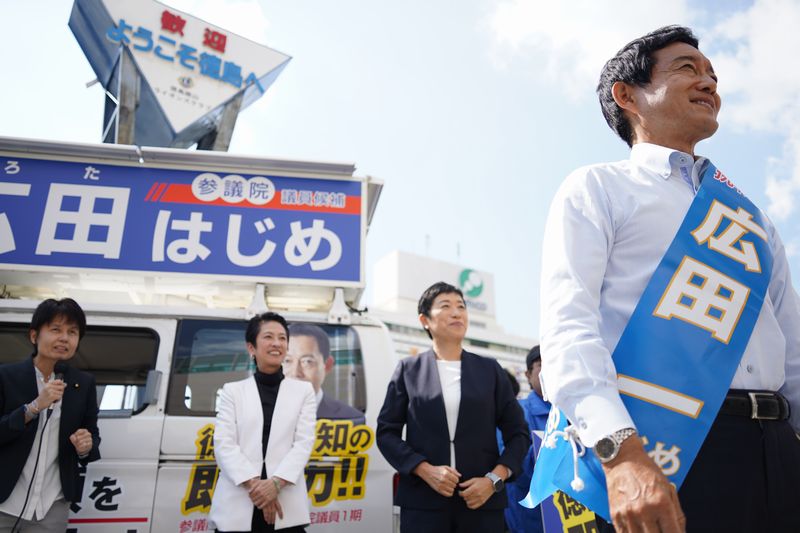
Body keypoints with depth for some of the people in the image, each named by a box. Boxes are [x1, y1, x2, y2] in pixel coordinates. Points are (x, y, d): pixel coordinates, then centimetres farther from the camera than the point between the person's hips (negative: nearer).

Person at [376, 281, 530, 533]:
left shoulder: (490, 369, 9)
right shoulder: (409, 370, 6)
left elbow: (518, 433, 9)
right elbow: (386, 432, 4)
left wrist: (494, 479, -5)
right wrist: (426, 471, -10)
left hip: (481, 500, 1)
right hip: (423, 502, -1)